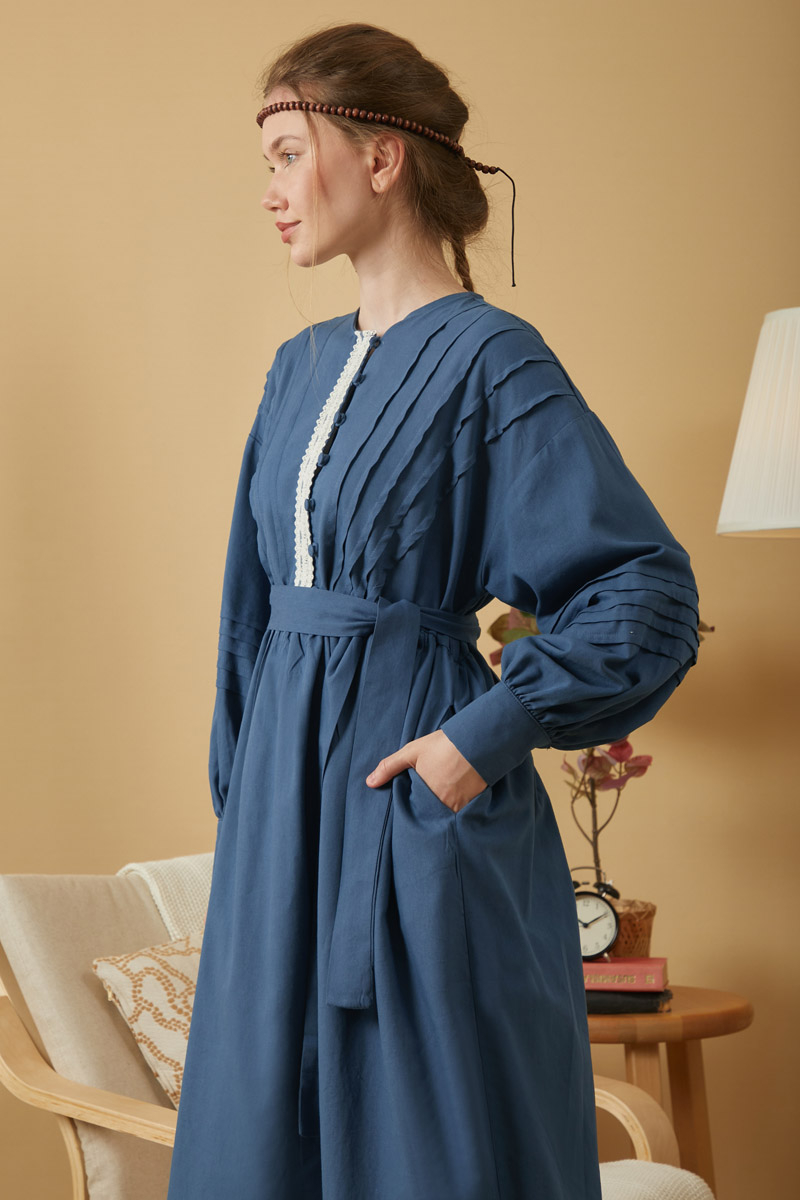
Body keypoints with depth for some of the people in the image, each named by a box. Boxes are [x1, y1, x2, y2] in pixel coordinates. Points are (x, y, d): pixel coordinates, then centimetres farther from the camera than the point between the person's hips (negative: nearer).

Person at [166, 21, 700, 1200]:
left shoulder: (489, 360, -11)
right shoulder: (301, 368, 12)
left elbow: (650, 595, -15)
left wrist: (483, 740, -18)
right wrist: (241, 786, 14)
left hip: (413, 796, -7)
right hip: (285, 803, 7)